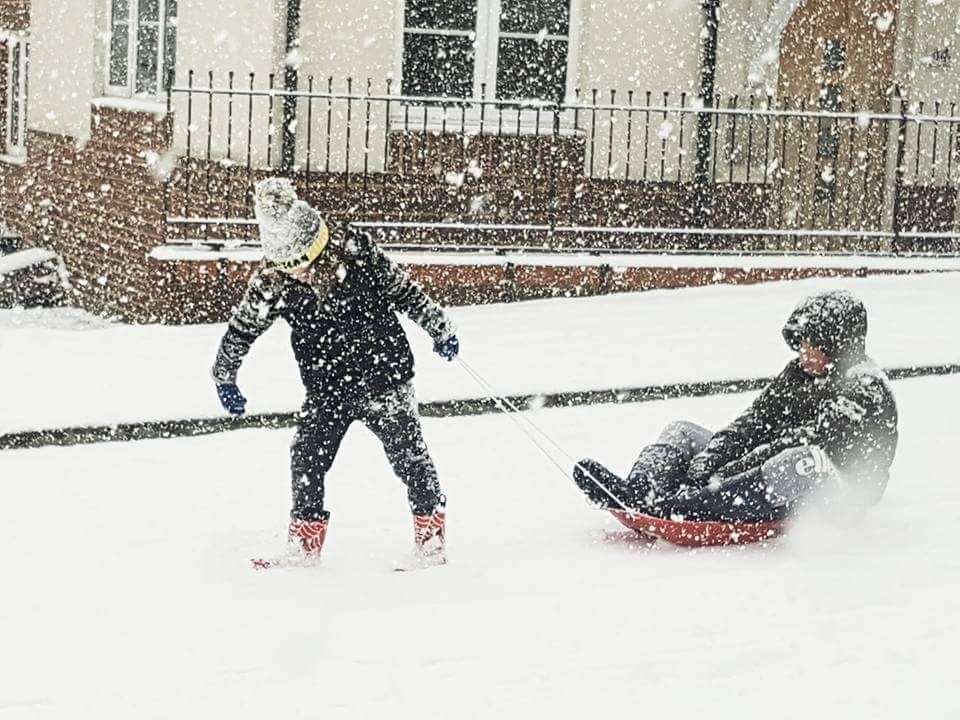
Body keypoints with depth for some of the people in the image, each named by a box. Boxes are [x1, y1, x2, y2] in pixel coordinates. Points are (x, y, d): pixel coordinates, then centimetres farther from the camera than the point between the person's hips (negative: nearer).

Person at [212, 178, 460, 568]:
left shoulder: (353, 249, -12)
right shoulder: (271, 282, -8)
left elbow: (401, 289, 1)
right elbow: (242, 329, 5)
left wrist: (440, 328, 7)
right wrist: (224, 379, 8)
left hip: (383, 371, -2)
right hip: (326, 388, 2)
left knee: (408, 452, -2)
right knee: (307, 458, -2)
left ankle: (430, 530, 10)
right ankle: (306, 540, 13)